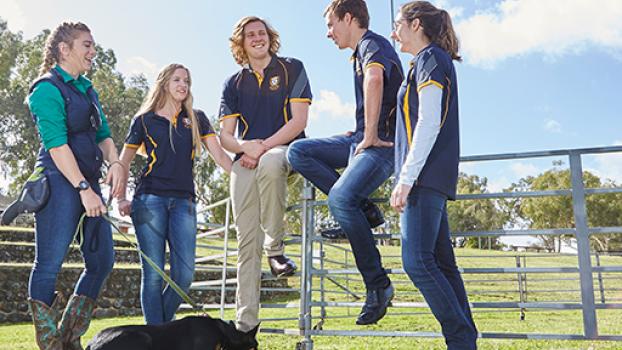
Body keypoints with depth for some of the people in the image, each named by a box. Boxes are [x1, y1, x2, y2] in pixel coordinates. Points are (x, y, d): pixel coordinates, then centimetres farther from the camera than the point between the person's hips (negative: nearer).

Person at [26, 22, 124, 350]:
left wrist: (114, 163, -3)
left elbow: (103, 134, 17)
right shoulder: (48, 88, -6)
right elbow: (56, 144, -15)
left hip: (89, 181, 9)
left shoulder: (87, 89, 18)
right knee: (50, 263, -3)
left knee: (102, 260, 9)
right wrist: (84, 188, -20)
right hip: (60, 181, -9)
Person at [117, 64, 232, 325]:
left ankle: (161, 325, 17)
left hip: (183, 202, 2)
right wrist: (121, 199, 2)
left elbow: (219, 154, 7)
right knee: (154, 273, -3)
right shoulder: (144, 120, 9)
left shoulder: (196, 119, 14)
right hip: (150, 200, -2)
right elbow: (124, 162, 12)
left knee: (184, 274, -4)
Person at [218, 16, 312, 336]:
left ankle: (275, 248, -24)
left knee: (269, 163, -41)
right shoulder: (233, 84, 17)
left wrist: (262, 147, -13)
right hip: (245, 161, 3)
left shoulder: (291, 69, 8)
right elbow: (225, 136, 11)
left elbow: (298, 121, -3)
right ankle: (245, 320, -2)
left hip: (285, 150, -3)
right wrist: (245, 146, -12)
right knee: (247, 242, -6)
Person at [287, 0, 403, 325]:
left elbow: (374, 79, -33)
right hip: (364, 140, 10)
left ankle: (378, 285, -18)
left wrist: (371, 137, -29)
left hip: (383, 143, -10)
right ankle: (361, 209, -4)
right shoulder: (361, 53, 23)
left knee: (340, 198, -30)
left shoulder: (372, 44, -9)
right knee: (299, 151, 2)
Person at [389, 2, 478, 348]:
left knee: (417, 260, -14)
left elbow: (429, 124, -16)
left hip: (426, 175, -10)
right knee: (441, 262, 7)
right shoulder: (434, 61, 24)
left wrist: (406, 178, -19)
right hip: (433, 177, 10)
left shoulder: (430, 58, -5)